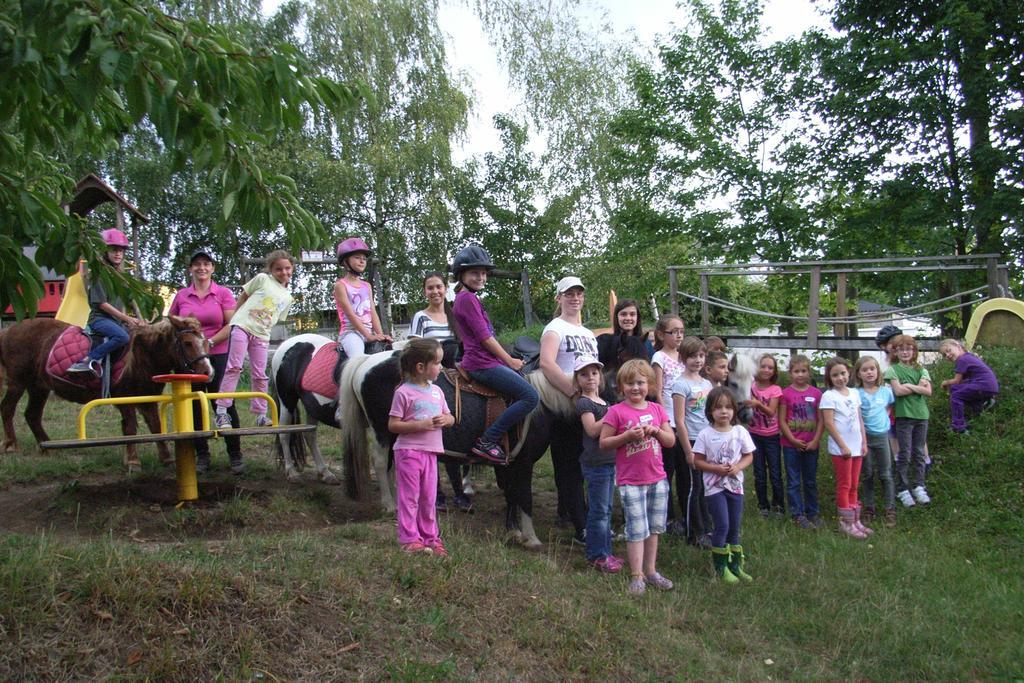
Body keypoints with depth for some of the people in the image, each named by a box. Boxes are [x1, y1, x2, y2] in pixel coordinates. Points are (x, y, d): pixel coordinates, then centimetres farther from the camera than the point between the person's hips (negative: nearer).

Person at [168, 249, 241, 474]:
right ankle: (202, 456, 17)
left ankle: (235, 453, 8)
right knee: (194, 407, 7)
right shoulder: (181, 296, 7)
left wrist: (211, 341, -15)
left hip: (218, 356, -2)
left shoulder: (223, 293, 1)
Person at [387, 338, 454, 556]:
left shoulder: (436, 391, 10)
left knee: (428, 498, 13)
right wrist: (420, 425, -21)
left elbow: (450, 418, 17)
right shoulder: (404, 392, -10)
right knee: (409, 497, 0)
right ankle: (410, 539, 7)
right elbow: (393, 425, -12)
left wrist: (445, 420, -7)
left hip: (430, 451, 6)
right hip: (409, 451, -6)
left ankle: (431, 537, 22)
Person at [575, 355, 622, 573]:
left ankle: (605, 552, 22)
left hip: (610, 461, 9)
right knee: (599, 510, -4)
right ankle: (597, 556, 4)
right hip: (595, 463, -8)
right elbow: (592, 430, -23)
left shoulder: (603, 402, 16)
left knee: (606, 509, 14)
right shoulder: (583, 403, -10)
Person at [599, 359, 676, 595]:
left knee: (654, 528, 13)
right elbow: (603, 443, -8)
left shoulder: (657, 409, 6)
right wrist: (628, 436, -20)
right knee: (637, 530, -3)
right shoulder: (617, 412, -7)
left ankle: (651, 571, 26)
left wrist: (657, 431, -12)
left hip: (657, 479, 5)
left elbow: (671, 440, 7)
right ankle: (636, 576, 6)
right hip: (631, 481, -5)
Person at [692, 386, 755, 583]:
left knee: (734, 527, 11)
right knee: (722, 526, -7)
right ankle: (721, 566, 8)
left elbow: (749, 456, 5)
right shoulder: (705, 434, -9)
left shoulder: (740, 432, -2)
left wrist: (737, 467, -14)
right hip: (715, 487, -3)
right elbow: (697, 461, -6)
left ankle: (735, 564, 25)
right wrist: (716, 468, -20)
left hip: (735, 485, 3)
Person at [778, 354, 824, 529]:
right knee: (794, 482, 4)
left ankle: (813, 513, 24)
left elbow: (820, 420, 1)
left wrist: (815, 441, -8)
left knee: (811, 481, 13)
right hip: (791, 445, -2)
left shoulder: (816, 393, 1)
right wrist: (794, 440, -11)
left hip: (811, 445, 2)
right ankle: (798, 515, 12)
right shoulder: (786, 393, -5)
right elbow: (782, 421, -5)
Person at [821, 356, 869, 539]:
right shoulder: (829, 396, -11)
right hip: (840, 448, -6)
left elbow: (860, 420, 13)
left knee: (853, 485, 13)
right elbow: (829, 423, -15)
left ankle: (855, 520, 21)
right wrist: (843, 446, -16)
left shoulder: (854, 393, 8)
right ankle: (846, 523, 8)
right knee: (844, 486, 0)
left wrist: (864, 442, 8)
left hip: (856, 447, 6)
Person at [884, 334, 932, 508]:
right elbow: (898, 391, -13)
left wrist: (910, 386, -12)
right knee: (904, 454, -1)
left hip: (921, 415, 4)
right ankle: (902, 489, 6)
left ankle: (918, 486, 19)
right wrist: (919, 386, -7)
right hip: (904, 415, -4)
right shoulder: (893, 369, 0)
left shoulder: (921, 369, 10)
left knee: (919, 453, 9)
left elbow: (928, 391, -3)